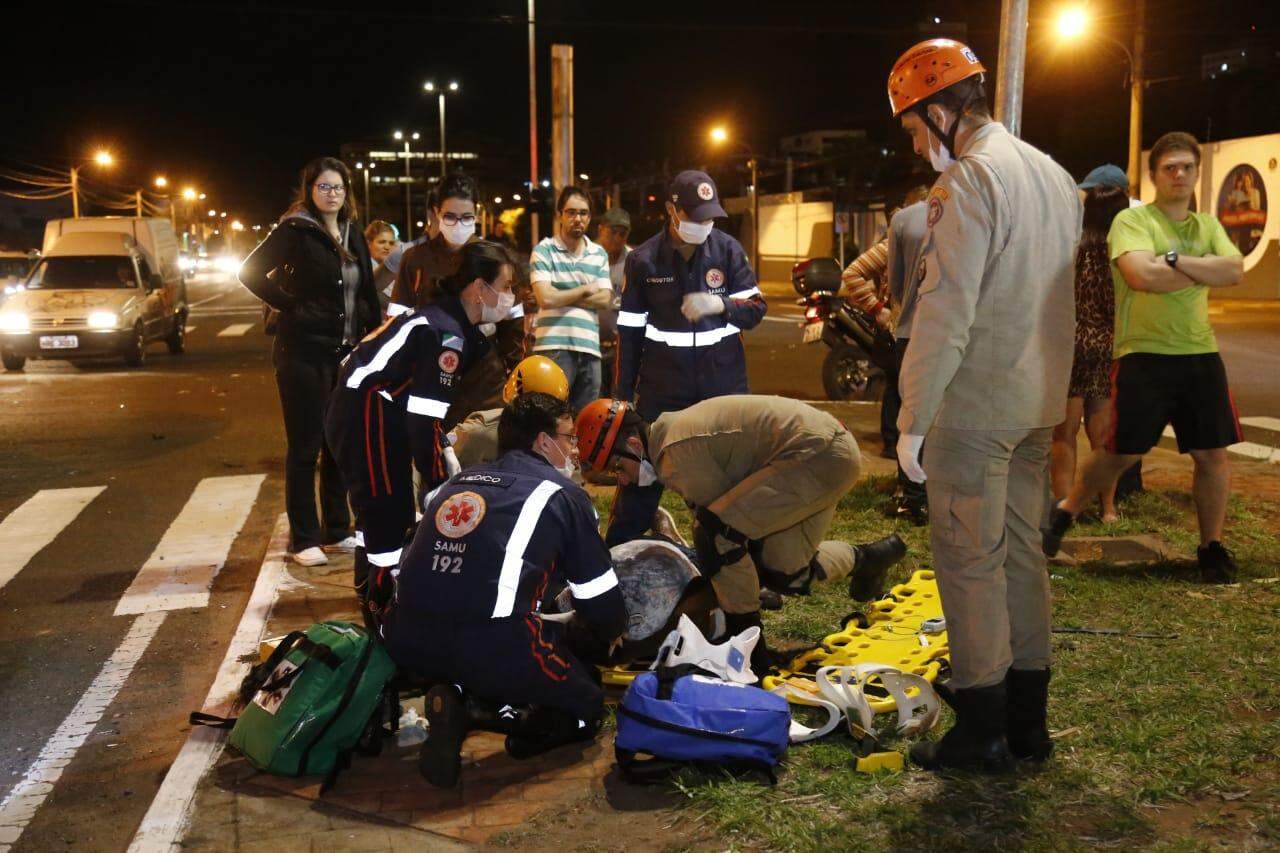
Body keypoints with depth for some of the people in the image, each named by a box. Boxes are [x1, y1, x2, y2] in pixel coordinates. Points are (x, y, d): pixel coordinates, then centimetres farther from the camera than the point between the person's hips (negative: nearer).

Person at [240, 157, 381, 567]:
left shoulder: (353, 233, 11)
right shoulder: (294, 230, -7)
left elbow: (367, 291, 15)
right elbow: (250, 272, -10)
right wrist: (290, 305, -11)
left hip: (347, 351, 6)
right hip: (305, 351, -6)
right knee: (305, 446, 1)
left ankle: (336, 530, 24)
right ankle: (303, 539, 9)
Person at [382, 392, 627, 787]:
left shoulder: (457, 482, 23)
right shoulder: (563, 494, 7)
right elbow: (601, 601, 11)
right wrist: (609, 635, 36)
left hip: (406, 643, 6)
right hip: (491, 647, -6)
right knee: (585, 703, 17)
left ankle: (460, 698, 3)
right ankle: (473, 711, -8)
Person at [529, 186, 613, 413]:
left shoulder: (599, 254, 15)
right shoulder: (544, 251, 1)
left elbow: (605, 299, 2)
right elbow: (546, 298, -12)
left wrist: (561, 296, -6)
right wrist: (584, 290, 0)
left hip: (590, 347, 5)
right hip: (554, 346, -4)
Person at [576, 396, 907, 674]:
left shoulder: (677, 454, -18)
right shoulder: (673, 429, 12)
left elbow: (719, 523, -13)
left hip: (817, 454, -10)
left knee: (718, 529, -19)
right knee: (783, 575, 14)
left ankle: (751, 650, -10)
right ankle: (866, 558, 37)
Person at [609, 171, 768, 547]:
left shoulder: (728, 249, 1)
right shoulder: (644, 259, -1)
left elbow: (757, 307, 1)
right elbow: (630, 331, 3)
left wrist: (719, 305, -20)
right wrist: (623, 395, 3)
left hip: (723, 380, 1)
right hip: (662, 384, -1)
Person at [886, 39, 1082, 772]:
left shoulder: (968, 180, -14)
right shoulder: (1054, 176, 14)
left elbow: (944, 314, -20)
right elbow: (1057, 296, 16)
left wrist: (912, 420, -15)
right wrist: (1051, 389, 18)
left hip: (973, 408, -9)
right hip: (1038, 405, 9)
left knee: (971, 562, 0)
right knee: (1022, 552, 15)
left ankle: (982, 732, 9)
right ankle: (1028, 722, 24)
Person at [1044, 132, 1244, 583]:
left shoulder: (1208, 226, 14)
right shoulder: (1133, 220, -4)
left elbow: (1235, 270, -4)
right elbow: (1142, 275, -22)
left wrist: (1176, 261, -16)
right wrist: (1204, 271, -8)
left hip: (1201, 355, 5)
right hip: (1144, 355, -5)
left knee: (1213, 454, 6)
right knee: (1122, 452, 0)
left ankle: (1212, 546, 20)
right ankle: (1064, 514, 21)